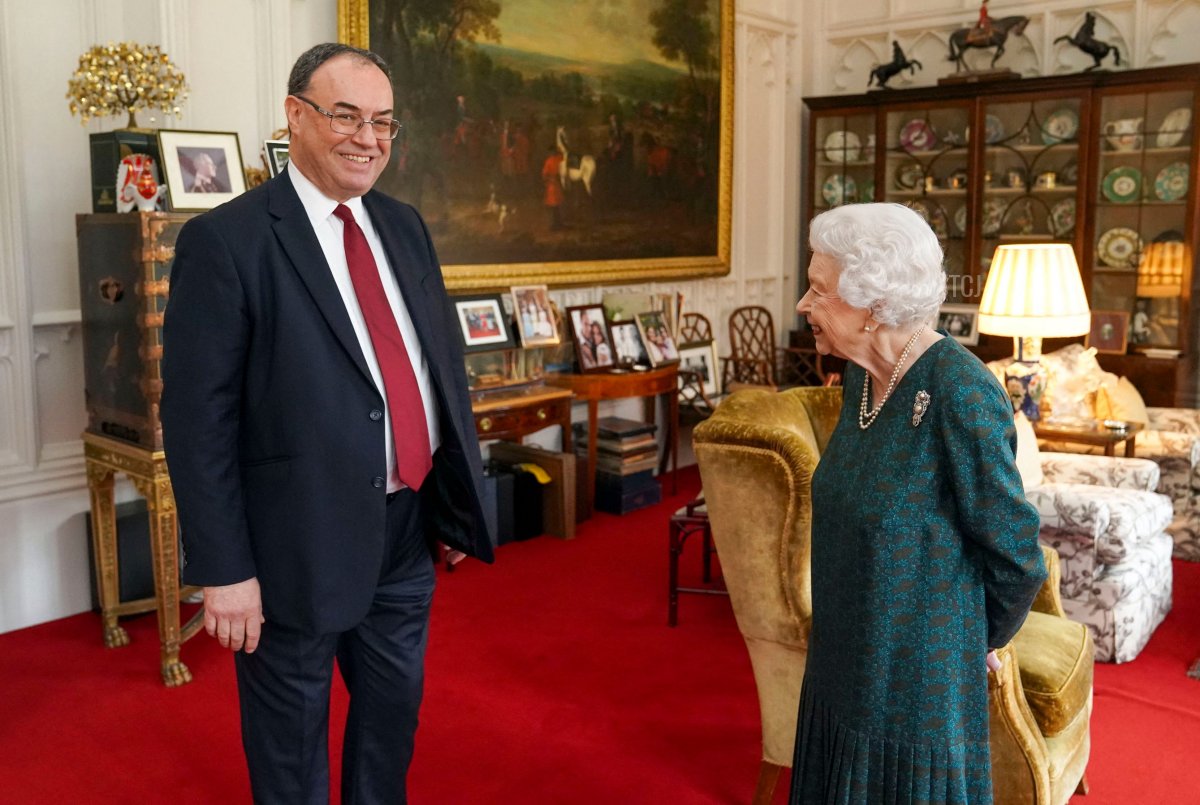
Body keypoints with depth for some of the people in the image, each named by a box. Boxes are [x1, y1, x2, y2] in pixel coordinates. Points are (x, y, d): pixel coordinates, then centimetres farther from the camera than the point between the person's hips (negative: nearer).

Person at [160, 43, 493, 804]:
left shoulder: (405, 226, 8)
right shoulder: (226, 240, -12)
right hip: (300, 545, -6)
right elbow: (197, 417, -14)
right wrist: (225, 569, -16)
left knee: (394, 718, 23)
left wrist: (461, 500, 10)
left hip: (408, 533, 6)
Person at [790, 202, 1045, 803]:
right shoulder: (863, 376, -1)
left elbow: (1016, 555, -16)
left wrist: (983, 640, 0)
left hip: (918, 682, -7)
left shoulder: (959, 394, -25)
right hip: (843, 662, 7)